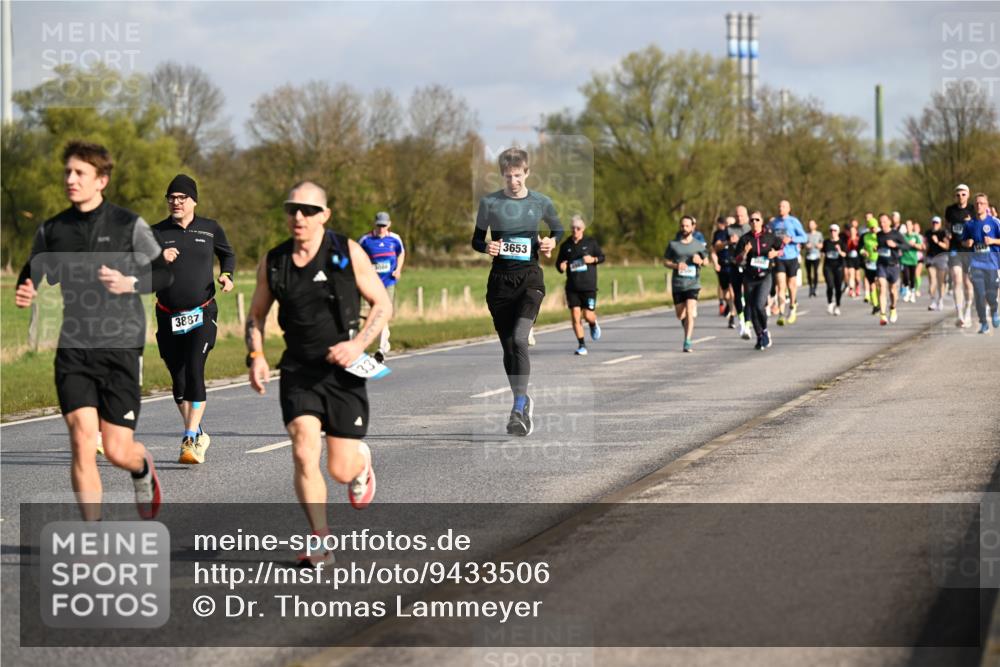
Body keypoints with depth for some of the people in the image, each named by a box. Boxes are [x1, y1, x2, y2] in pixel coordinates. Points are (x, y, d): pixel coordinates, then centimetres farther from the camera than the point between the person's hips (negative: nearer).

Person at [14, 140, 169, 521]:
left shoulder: (129, 225, -2)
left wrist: (130, 283, -18)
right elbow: (31, 277, 17)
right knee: (82, 441, -12)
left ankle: (142, 467, 37)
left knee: (117, 451, -2)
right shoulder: (51, 231, 6)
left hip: (120, 348, -2)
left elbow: (164, 273, 2)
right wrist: (25, 296, -7)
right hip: (73, 350, 2)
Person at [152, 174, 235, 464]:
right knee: (178, 379, 5)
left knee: (194, 372, -17)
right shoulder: (157, 232, 3)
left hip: (202, 314, -2)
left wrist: (227, 275, 4)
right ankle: (197, 434, 25)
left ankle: (191, 440, -18)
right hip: (169, 317, 2)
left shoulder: (210, 229, 5)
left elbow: (228, 254, 23)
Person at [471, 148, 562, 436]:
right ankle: (522, 402, 25)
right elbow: (476, 239, 9)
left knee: (519, 338, -21)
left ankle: (518, 409, -20)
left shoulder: (541, 203, 1)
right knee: (508, 345, 7)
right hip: (500, 279, 2)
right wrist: (486, 247, -13)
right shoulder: (489, 203, 0)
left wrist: (552, 242, -3)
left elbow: (559, 230, 18)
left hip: (530, 277, -2)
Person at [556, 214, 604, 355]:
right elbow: (558, 263, 12)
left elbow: (601, 257, 10)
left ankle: (593, 324, 33)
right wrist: (561, 267, -11)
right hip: (572, 287, 1)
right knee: (575, 316, -6)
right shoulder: (565, 246, 5)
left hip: (589, 285, -1)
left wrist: (593, 259, -11)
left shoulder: (591, 242, 1)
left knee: (588, 315, -5)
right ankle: (581, 345, 5)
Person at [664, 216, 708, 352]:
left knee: (690, 313, -17)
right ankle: (688, 328, 44)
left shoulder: (699, 245, 5)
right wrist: (676, 265, -12)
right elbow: (665, 262, 8)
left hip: (693, 284, -2)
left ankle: (687, 342, -16)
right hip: (677, 284, 2)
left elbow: (706, 261, 15)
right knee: (680, 315, 10)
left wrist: (700, 261, -9)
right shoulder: (673, 244, 5)